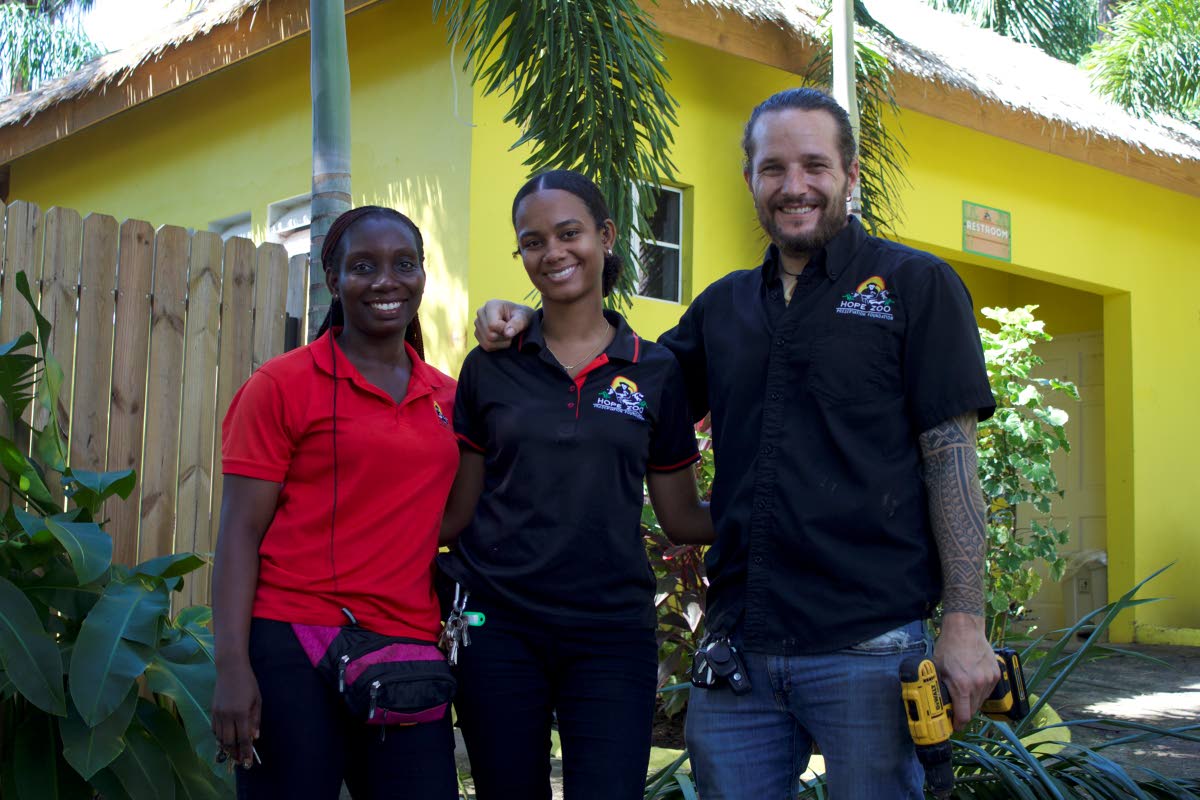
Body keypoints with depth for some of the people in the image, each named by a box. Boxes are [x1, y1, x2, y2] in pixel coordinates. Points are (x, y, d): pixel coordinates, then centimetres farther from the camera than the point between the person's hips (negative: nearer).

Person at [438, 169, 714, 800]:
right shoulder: (490, 367, 3)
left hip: (611, 635, 0)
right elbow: (459, 510, 6)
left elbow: (681, 517, 7)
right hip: (497, 628, 1)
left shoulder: (656, 372, 3)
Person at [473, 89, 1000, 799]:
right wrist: (526, 322, 10)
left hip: (868, 650, -4)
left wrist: (966, 623, -11)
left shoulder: (916, 286, 1)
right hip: (738, 644, 5)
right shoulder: (724, 307, 15)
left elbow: (951, 455, -4)